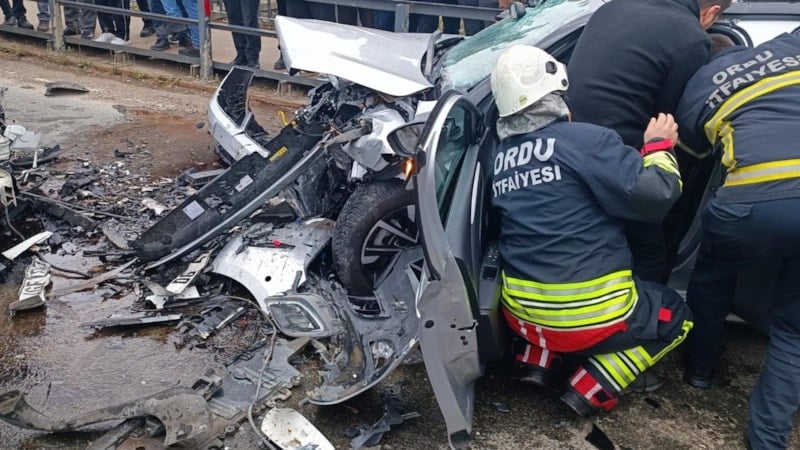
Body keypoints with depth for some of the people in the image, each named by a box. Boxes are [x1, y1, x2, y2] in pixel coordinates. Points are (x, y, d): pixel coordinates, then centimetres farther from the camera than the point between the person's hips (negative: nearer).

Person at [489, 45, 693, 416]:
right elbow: (653, 195, -17)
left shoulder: (500, 155, 3)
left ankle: (536, 362, 18)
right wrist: (659, 145, 0)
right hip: (588, 316, -6)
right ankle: (589, 391, 6)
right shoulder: (587, 139, -16)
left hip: (521, 311, 6)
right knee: (675, 316, 21)